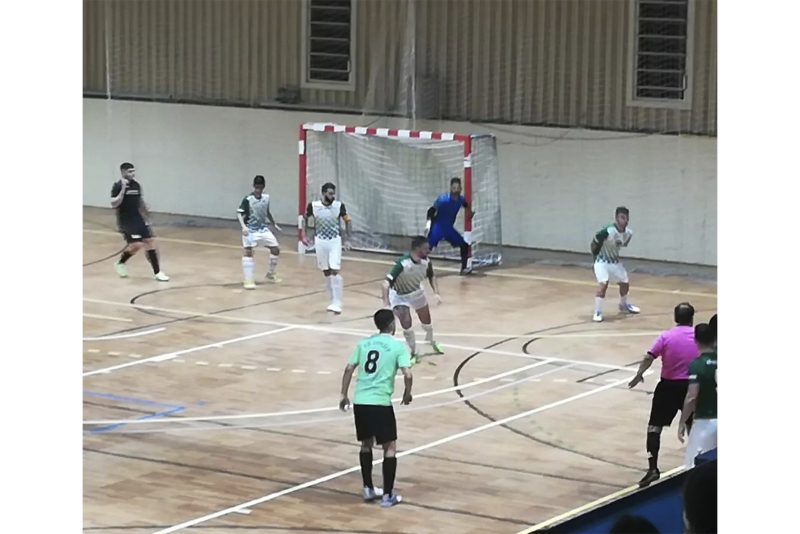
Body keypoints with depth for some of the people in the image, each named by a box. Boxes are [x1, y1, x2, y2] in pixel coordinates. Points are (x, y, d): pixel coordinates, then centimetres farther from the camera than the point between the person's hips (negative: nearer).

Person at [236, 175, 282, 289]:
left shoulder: (266, 198, 2)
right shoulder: (247, 199, -17)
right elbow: (239, 213, -18)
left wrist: (274, 224, 25)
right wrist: (243, 226, -31)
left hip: (263, 229, 6)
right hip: (250, 229, -6)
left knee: (276, 249, 8)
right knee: (248, 251, -21)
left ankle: (270, 274, 29)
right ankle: (248, 280, -17)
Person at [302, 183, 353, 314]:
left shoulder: (339, 205, -11)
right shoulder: (313, 206, -10)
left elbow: (347, 221, 3)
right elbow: (306, 219, 10)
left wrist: (348, 239, -4)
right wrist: (304, 235, 4)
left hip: (335, 241, -1)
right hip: (320, 241, 2)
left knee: (335, 271, -12)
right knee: (326, 272, 8)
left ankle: (337, 303, -11)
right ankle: (333, 301, 21)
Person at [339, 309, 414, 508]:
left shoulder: (363, 343, 12)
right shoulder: (397, 346, -1)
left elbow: (349, 369, 9)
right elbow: (407, 375, -11)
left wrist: (344, 396, 16)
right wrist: (407, 393, 8)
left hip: (360, 401, 5)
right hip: (381, 403, -5)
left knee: (366, 444, 22)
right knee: (390, 447, 6)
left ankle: (368, 489, 26)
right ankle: (388, 495, 4)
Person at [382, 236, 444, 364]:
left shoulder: (426, 261, -21)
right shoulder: (402, 264, -39)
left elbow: (431, 276, 1)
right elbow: (387, 282, -40)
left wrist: (436, 293, -11)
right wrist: (386, 303, -50)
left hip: (417, 292, 5)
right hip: (399, 295, -5)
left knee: (427, 320, 20)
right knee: (406, 324, -18)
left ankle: (431, 341, 52)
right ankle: (414, 353, 5)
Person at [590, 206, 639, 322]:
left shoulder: (628, 233, -10)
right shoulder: (607, 231, -30)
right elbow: (594, 243, -15)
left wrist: (615, 255, 13)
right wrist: (596, 257, -5)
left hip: (615, 262, 7)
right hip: (602, 262, -7)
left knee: (625, 283, 17)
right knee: (603, 284, -24)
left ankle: (623, 305, 46)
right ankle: (598, 312, -13)